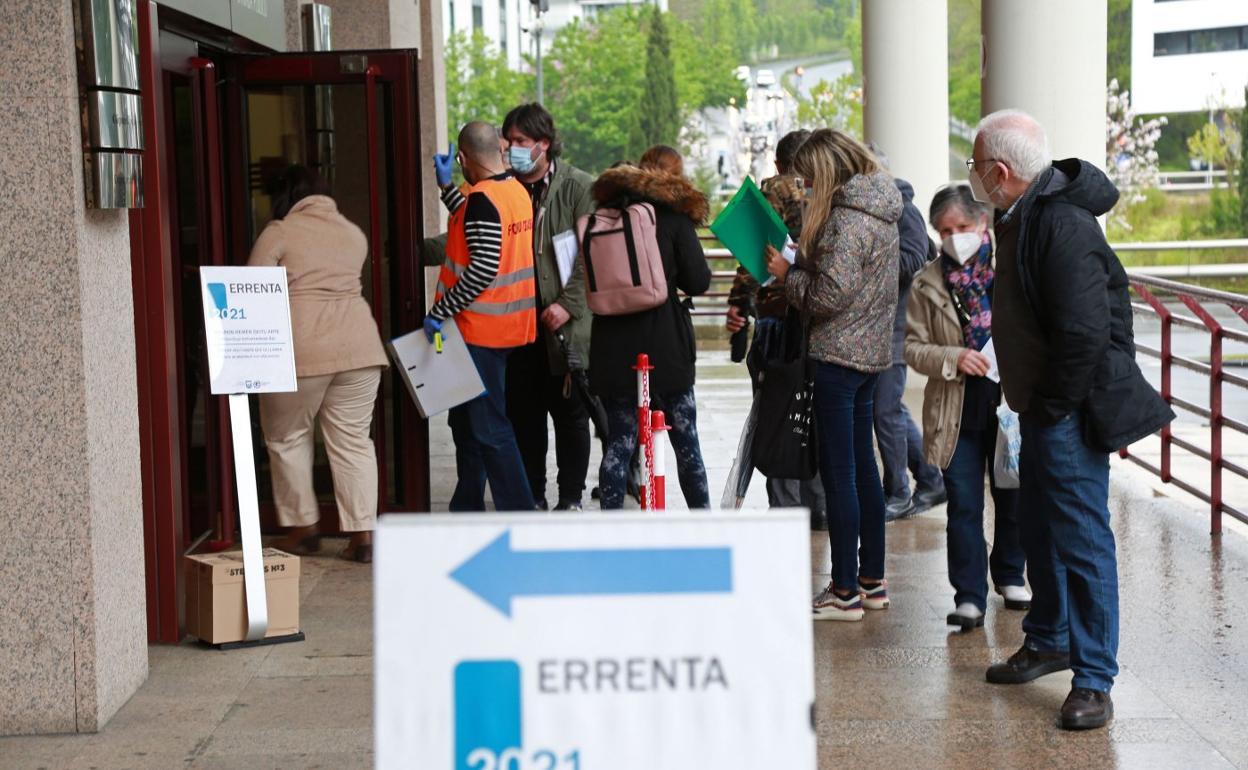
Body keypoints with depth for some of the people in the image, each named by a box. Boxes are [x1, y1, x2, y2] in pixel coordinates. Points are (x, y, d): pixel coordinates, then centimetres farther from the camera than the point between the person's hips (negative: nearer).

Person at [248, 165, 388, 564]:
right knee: (353, 440, 9)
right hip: (359, 345, 4)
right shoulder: (353, 233, 16)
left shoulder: (278, 233, 1)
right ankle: (362, 535, 3)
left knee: (287, 438, 13)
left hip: (300, 350, -4)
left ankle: (303, 528, 17)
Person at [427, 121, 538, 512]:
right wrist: (447, 187, 28)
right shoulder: (517, 190, 9)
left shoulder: (482, 198, -19)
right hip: (507, 327, 10)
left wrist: (440, 311, -20)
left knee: (489, 428, -5)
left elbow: (484, 266, -26)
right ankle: (467, 509, 29)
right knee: (466, 420, 20)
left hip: (480, 330, -10)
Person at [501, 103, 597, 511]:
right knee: (523, 411, 9)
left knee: (570, 412, 5)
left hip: (564, 324, -4)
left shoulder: (578, 187, -4)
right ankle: (531, 495, 20)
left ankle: (570, 498, 14)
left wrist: (568, 304, -16)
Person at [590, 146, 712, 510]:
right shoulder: (674, 215, -4)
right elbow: (698, 281, -6)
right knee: (686, 440, 8)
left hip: (613, 348, 3)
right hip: (664, 348, -3)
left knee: (619, 441, 6)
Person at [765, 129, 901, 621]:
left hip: (839, 355, -10)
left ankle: (845, 592, 1)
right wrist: (798, 267, 5)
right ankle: (872, 580, 23)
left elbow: (828, 296, -22)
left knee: (838, 473, -4)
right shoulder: (878, 211, 12)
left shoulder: (846, 221, -19)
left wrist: (787, 272, -7)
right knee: (862, 465, 16)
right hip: (872, 351, 10)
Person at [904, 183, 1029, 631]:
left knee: (1012, 497, 12)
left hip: (1011, 403, 0)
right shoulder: (927, 284, 2)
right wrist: (953, 359, -15)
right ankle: (969, 596, 7)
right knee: (963, 505, 0)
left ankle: (1010, 575, 34)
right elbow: (913, 346, 2)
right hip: (956, 411, 0)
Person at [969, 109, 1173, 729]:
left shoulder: (1063, 225, -24)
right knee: (1039, 530, 20)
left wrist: (1052, 405, -19)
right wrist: (1032, 402, 16)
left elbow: (1084, 334, -29)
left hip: (1071, 415, -11)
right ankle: (1049, 641, 36)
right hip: (1040, 407, 11)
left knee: (1081, 537, -6)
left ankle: (1094, 679, 1)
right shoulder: (1022, 216, 10)